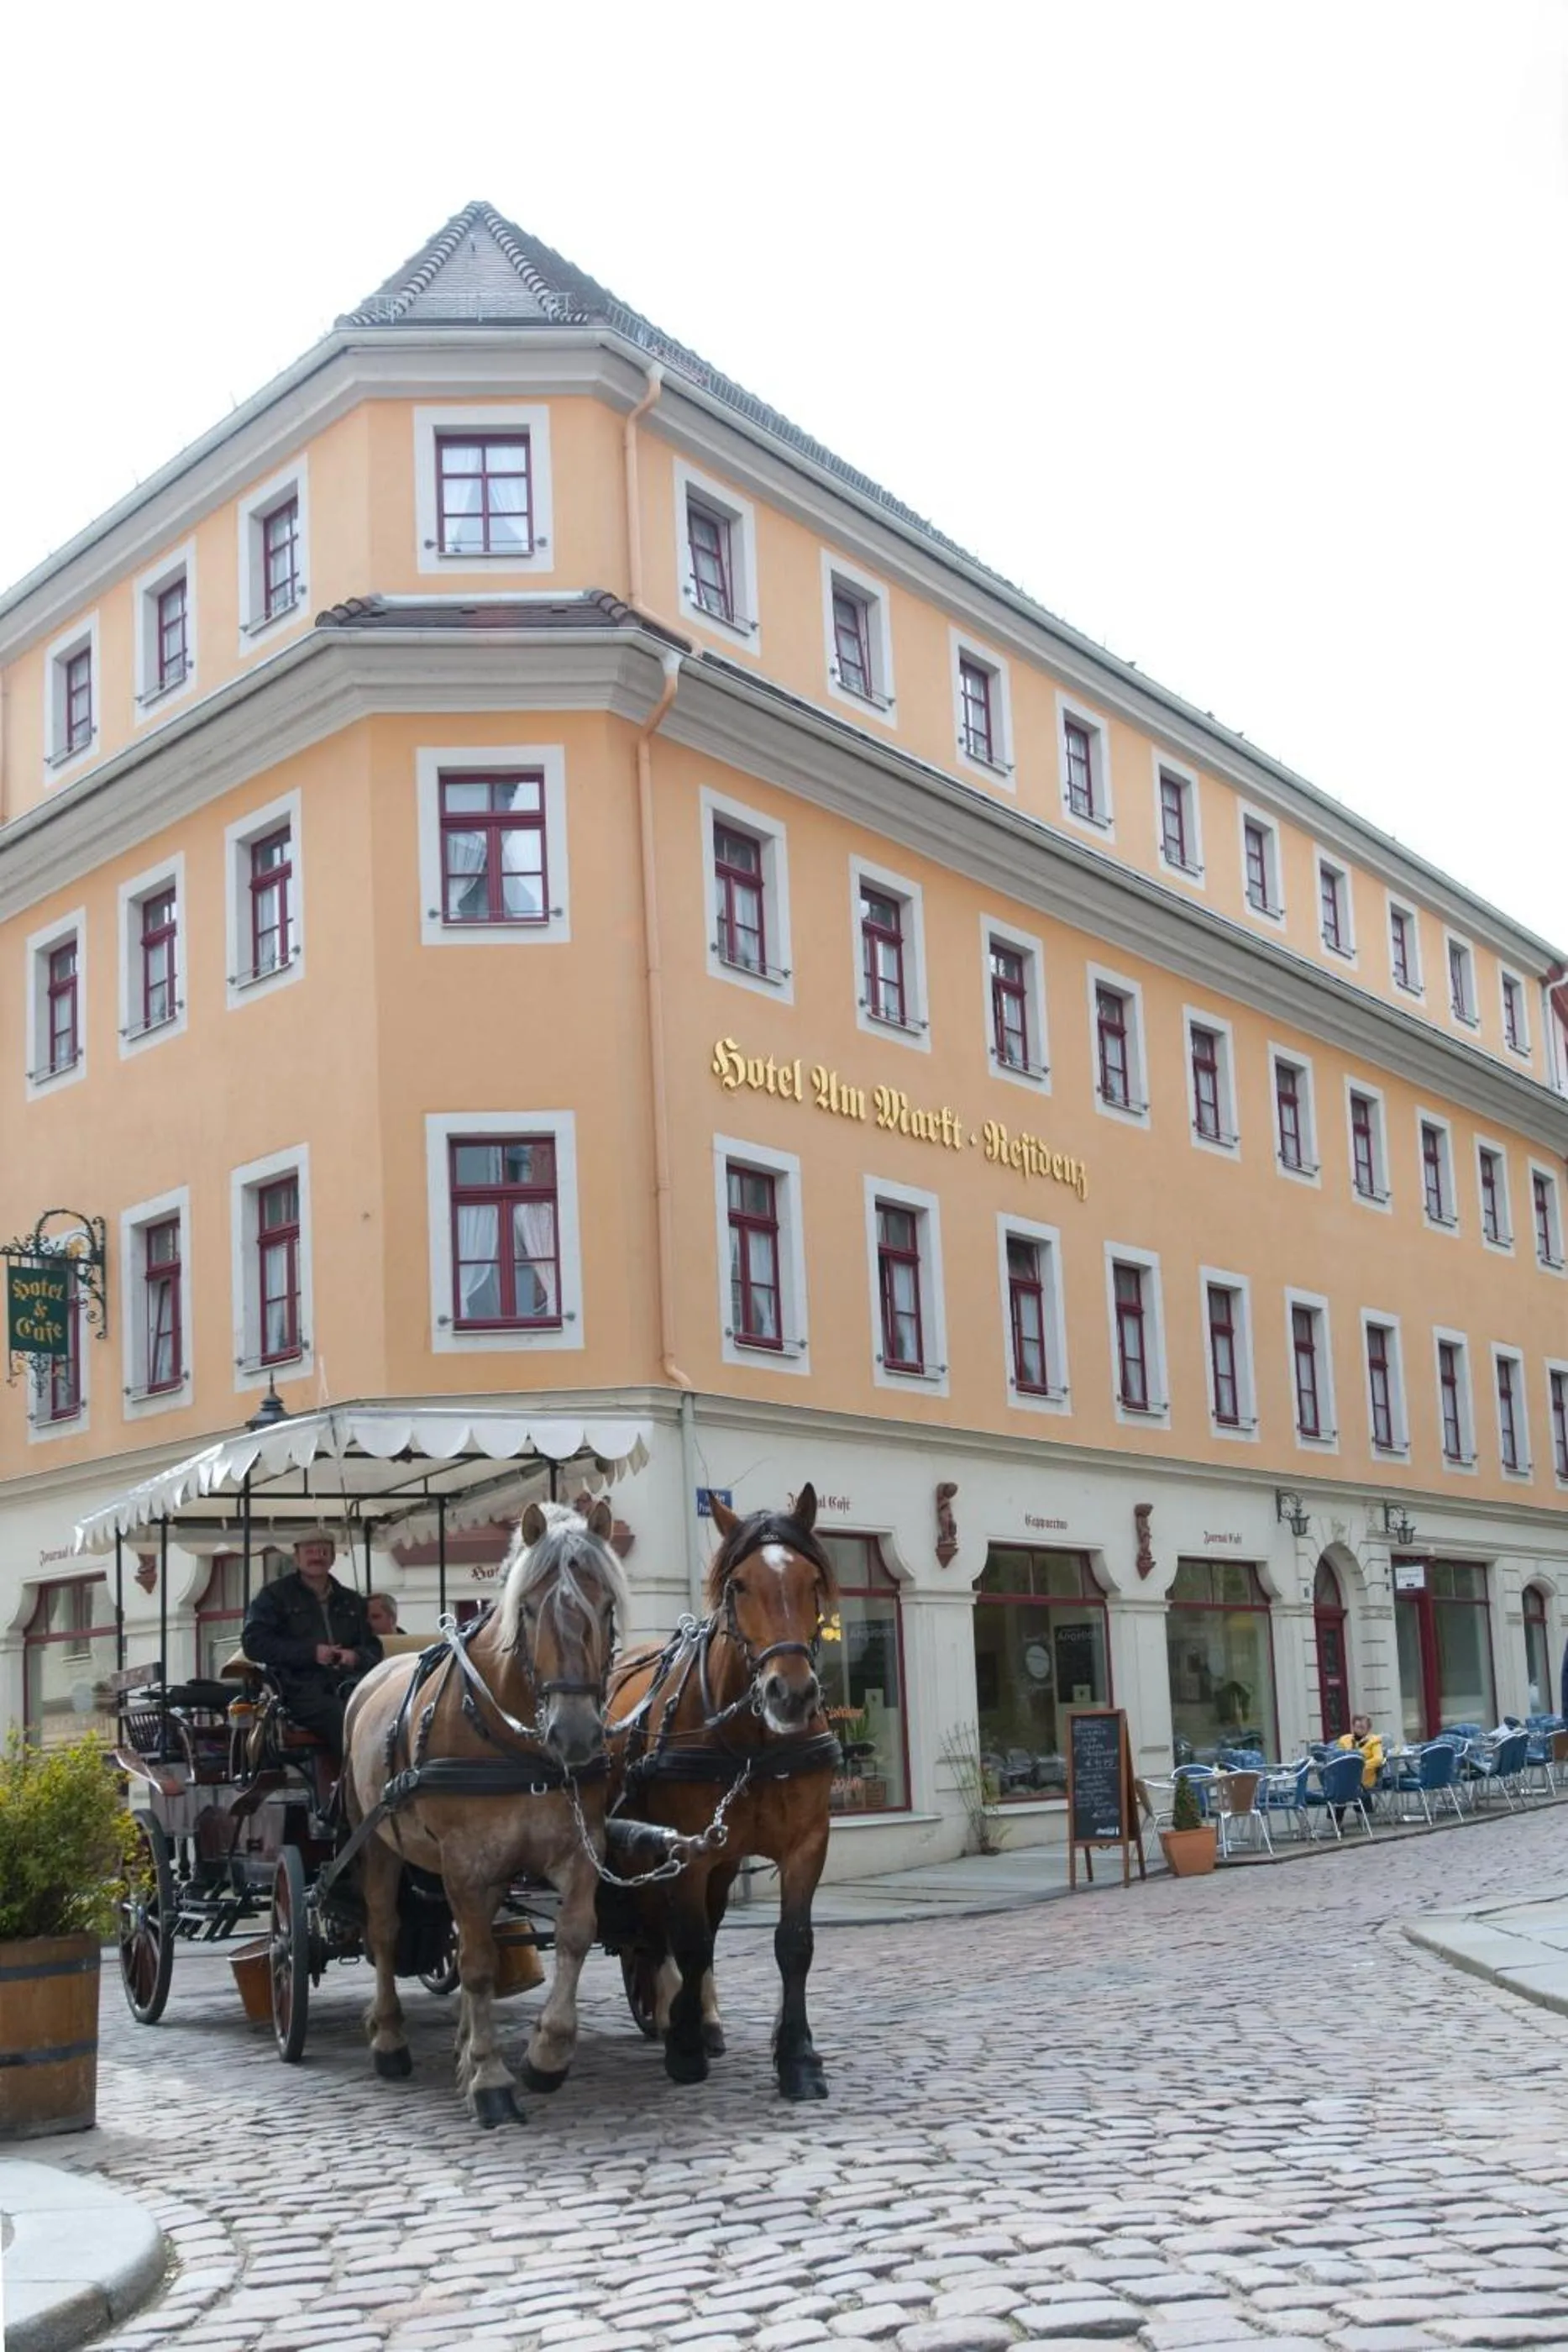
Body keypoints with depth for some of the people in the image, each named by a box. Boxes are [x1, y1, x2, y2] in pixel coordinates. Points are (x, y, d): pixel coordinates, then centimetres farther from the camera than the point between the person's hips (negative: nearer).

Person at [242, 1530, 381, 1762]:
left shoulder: (352, 1601, 26)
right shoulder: (274, 1595, 13)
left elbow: (374, 1647, 26)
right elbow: (254, 1643, 0)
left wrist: (356, 1656, 0)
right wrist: (311, 1652, -9)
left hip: (345, 1685, 4)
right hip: (300, 1689, -4)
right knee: (344, 1719, -33)